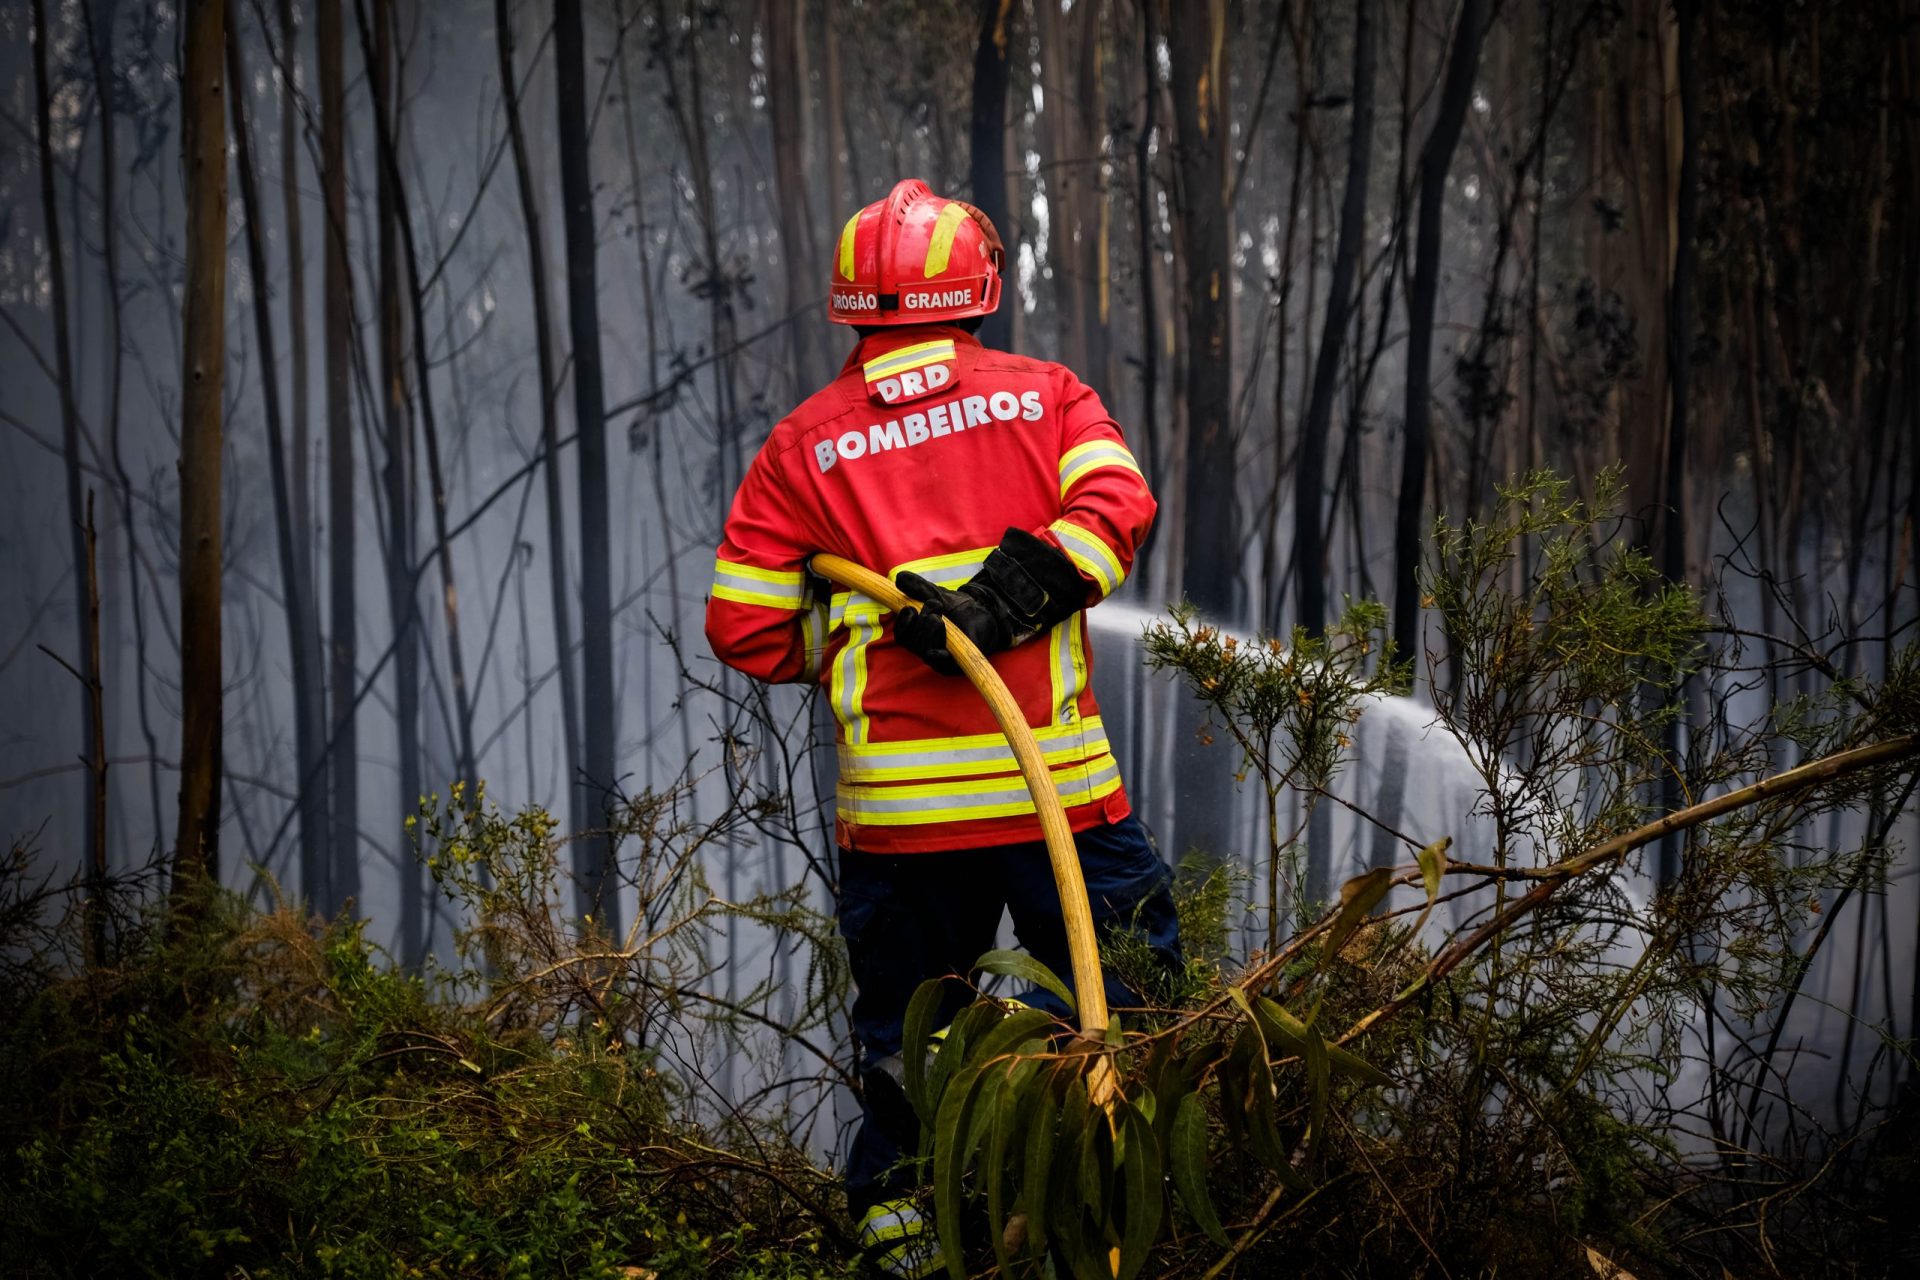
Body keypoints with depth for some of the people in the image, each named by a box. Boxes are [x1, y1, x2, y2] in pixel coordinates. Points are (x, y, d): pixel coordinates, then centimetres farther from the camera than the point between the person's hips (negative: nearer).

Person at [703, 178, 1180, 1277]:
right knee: (1131, 982, 10)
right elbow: (1115, 503, -11)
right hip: (1056, 778, -2)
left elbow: (745, 630, 3)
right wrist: (1005, 600, -15)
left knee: (904, 1021, 13)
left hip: (892, 792, 2)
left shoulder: (802, 446, 8)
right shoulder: (1044, 395, 8)